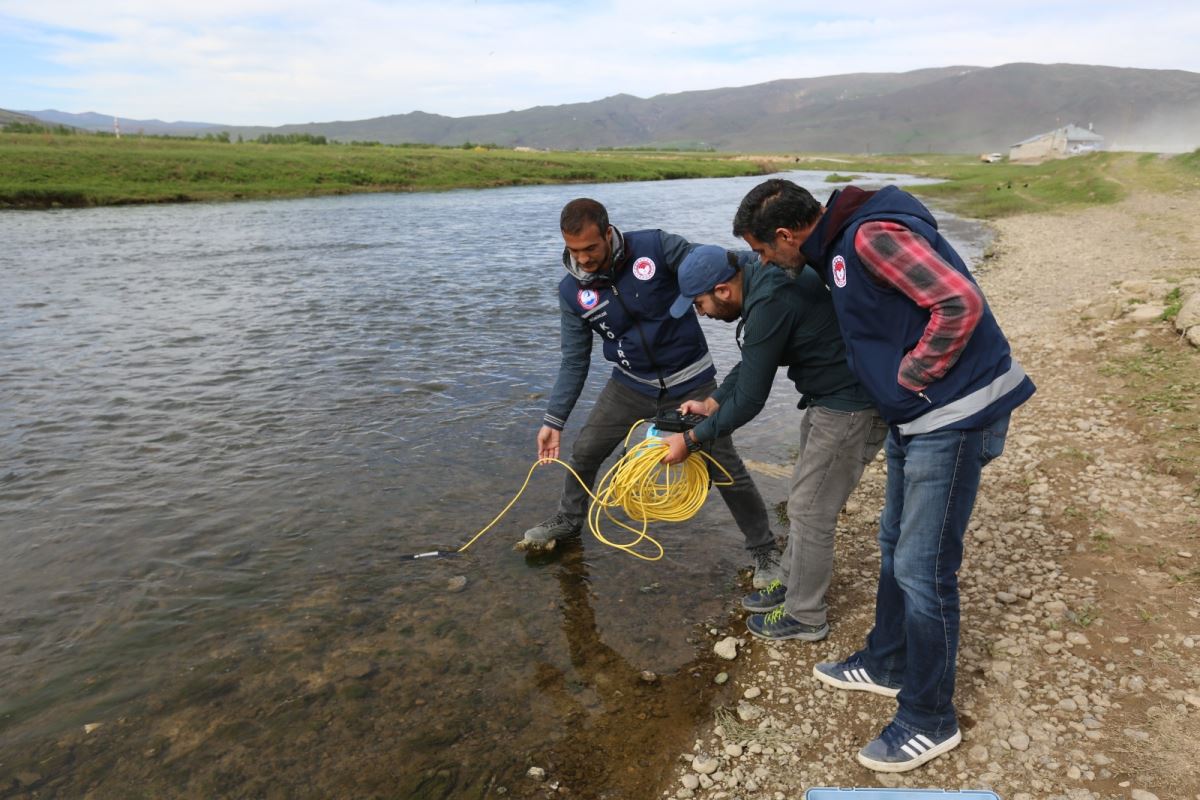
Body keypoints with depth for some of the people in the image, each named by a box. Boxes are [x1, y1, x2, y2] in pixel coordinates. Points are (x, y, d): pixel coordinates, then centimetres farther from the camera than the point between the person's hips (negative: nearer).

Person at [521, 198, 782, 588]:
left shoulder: (657, 247, -19)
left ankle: (764, 549, 23)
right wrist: (553, 420, -5)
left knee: (726, 468, 1)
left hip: (690, 383, -3)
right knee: (584, 451, 10)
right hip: (631, 384, 3)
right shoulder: (572, 291, -9)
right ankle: (569, 520, 40)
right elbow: (574, 362, -2)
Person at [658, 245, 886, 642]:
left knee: (810, 512, 2)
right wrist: (711, 403, 10)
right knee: (804, 501, 21)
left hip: (851, 408, -10)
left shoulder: (770, 304, -27)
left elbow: (750, 400, -22)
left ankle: (805, 617, 20)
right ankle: (793, 585, 39)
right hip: (831, 398, 10)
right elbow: (752, 363, 17)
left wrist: (690, 440, -12)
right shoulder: (759, 280, 4)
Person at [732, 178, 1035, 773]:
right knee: (895, 545, 20)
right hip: (915, 416, 10)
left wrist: (911, 377, -16)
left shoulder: (872, 236, -21)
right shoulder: (838, 245, 9)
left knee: (922, 569, -1)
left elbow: (960, 304, -26)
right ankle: (887, 665, 39)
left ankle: (929, 722, 17)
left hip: (953, 417, -10)